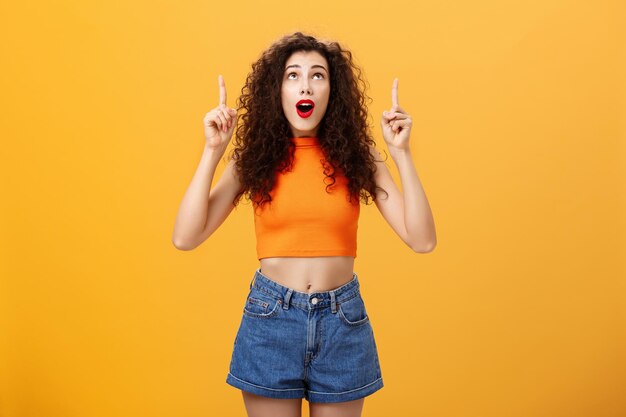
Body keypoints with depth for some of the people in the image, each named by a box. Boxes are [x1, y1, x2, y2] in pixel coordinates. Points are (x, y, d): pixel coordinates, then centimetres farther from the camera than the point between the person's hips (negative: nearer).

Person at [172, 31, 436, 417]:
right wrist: (213, 151, -14)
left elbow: (422, 241, -10)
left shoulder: (356, 156, -2)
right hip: (270, 317, 0)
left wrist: (402, 153, -15)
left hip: (343, 321, 1)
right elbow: (185, 238, -11)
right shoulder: (257, 157, -3)